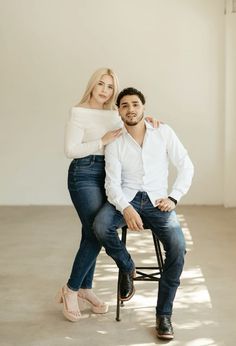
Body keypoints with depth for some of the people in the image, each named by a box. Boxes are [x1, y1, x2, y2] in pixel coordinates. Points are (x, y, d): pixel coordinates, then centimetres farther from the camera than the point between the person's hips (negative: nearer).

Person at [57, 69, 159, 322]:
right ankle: (71, 290, 3)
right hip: (84, 174, -6)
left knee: (92, 234, 9)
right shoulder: (79, 112, -6)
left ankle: (85, 290, 20)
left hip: (107, 175, 6)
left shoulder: (114, 114, 12)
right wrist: (102, 141, -15)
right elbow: (70, 150, -12)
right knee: (96, 233, -12)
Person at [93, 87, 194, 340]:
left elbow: (186, 166, 5)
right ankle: (127, 268, 0)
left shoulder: (164, 132, 4)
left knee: (177, 246, -27)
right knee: (100, 226, -33)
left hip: (156, 201, 0)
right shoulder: (114, 145, 2)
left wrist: (173, 197, -9)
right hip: (126, 199, 0)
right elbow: (112, 184, -7)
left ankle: (164, 314, -9)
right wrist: (126, 209, -27)